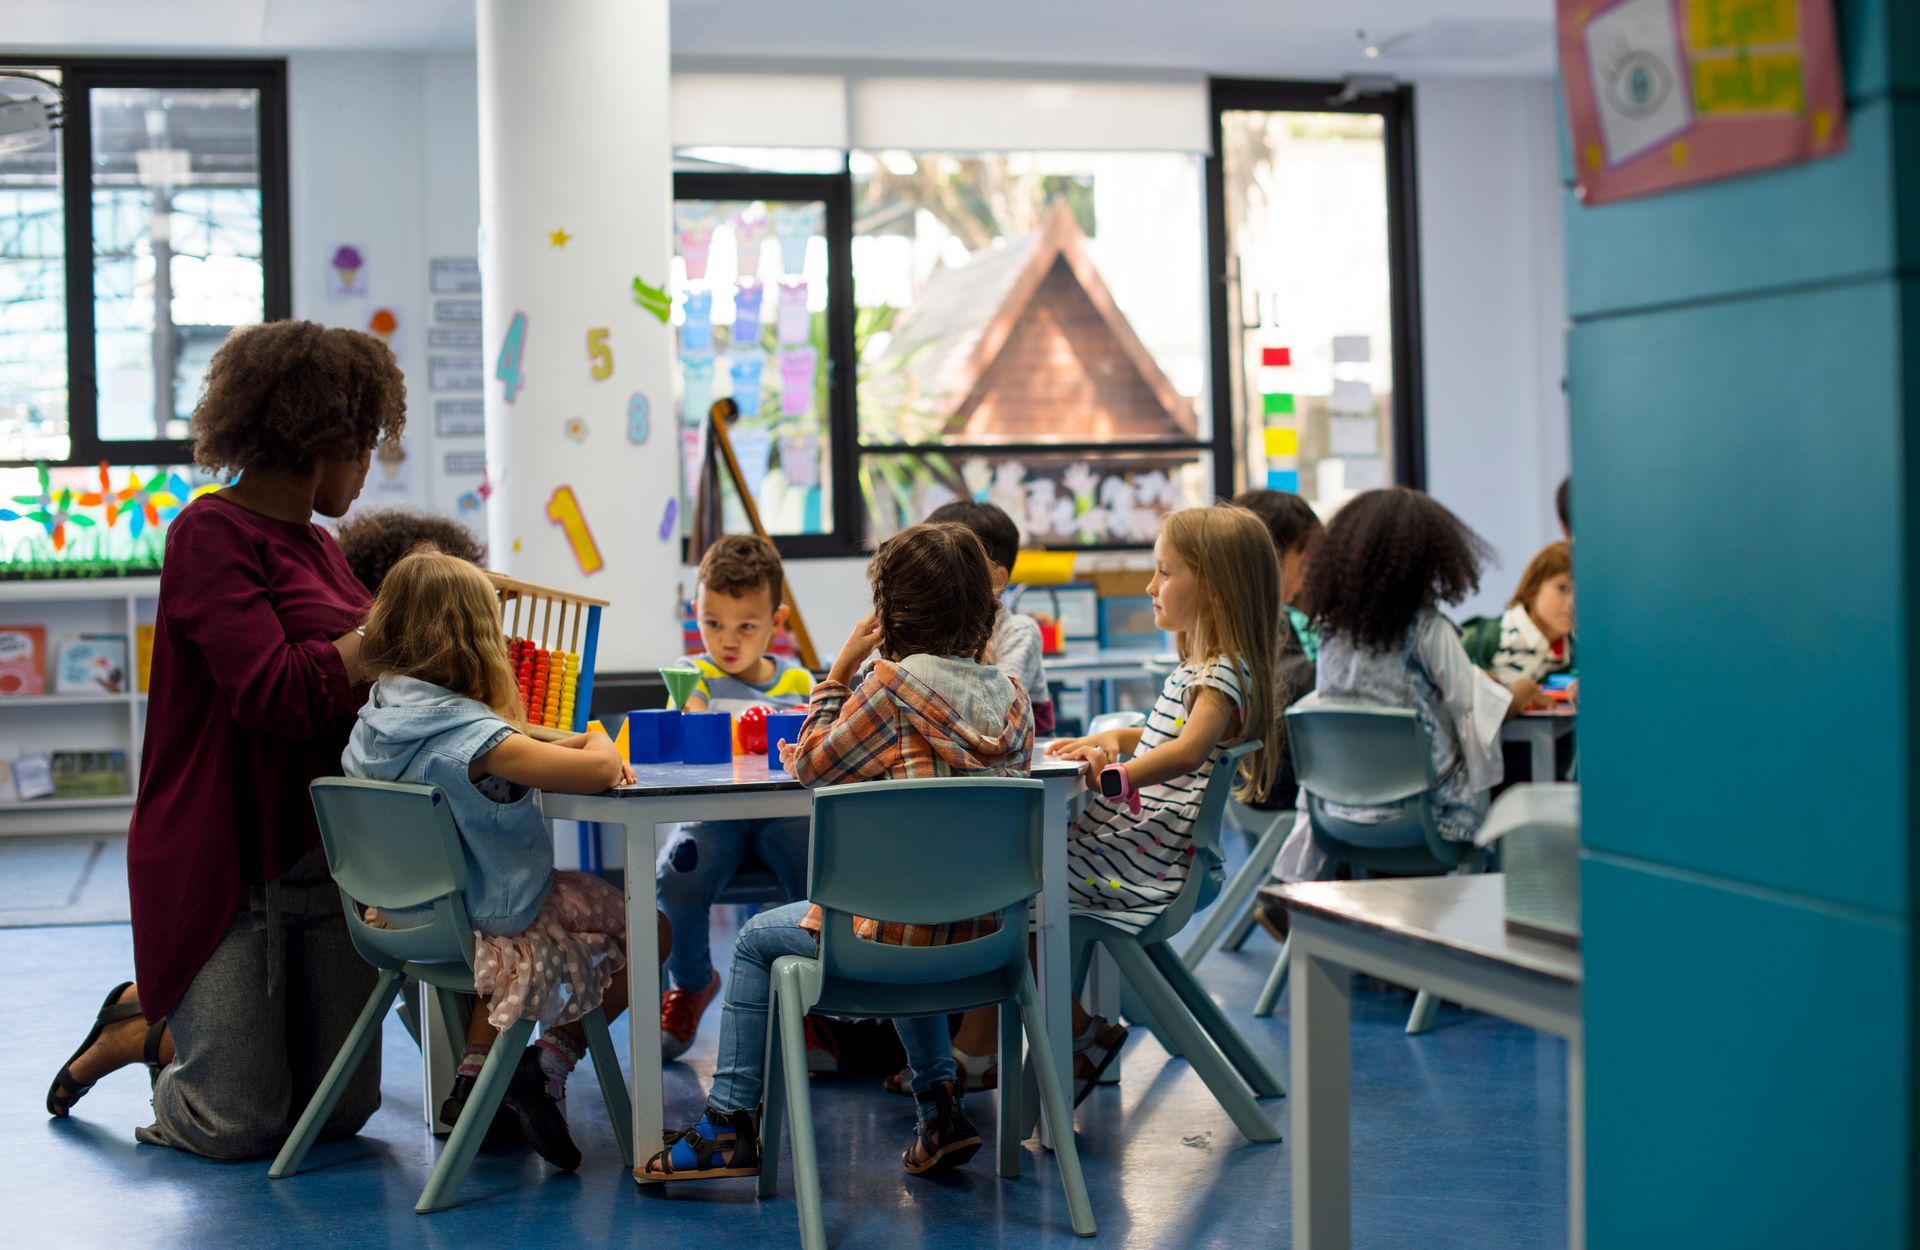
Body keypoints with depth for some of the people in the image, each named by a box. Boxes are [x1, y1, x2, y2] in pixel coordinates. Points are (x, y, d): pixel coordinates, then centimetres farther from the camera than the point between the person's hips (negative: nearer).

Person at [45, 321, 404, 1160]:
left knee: (340, 1111, 8)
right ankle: (139, 1027, 28)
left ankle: (157, 1025, 31)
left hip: (329, 851, 8)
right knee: (240, 1124, -4)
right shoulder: (212, 534, -12)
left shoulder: (318, 548, 14)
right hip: (229, 859, -8)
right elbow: (276, 695, -24)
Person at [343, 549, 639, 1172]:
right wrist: (598, 740, -9)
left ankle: (473, 1074, 26)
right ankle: (547, 1065, 4)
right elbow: (599, 771, -31)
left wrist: (571, 745, 0)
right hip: (494, 923, -8)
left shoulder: (374, 720, -2)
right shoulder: (471, 735, -28)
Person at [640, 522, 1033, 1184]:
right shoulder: (1011, 696, 2)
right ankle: (939, 1101, 28)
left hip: (900, 925, -6)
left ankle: (729, 1125, 19)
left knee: (758, 939, 20)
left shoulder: (894, 684, -15)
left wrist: (840, 670, 3)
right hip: (984, 929, 6)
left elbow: (811, 765, -3)